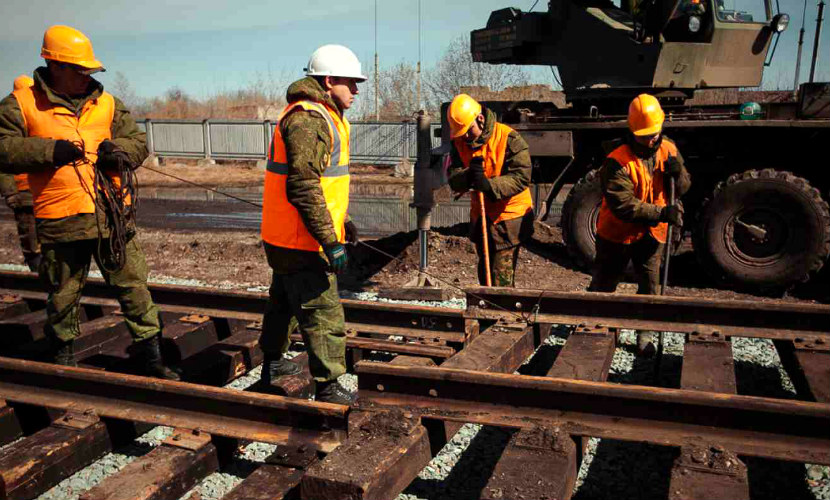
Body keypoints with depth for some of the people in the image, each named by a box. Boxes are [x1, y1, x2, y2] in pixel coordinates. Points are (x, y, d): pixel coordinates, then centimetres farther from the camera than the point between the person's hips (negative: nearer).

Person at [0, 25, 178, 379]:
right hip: (61, 223, -2)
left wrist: (118, 149, -10)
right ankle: (63, 356, 35)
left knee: (134, 288, 5)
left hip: (112, 217, 2)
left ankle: (150, 357, 17)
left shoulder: (106, 104, 11)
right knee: (63, 297, 13)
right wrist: (49, 150, -16)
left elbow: (138, 143, 12)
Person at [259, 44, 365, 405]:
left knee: (284, 302, 25)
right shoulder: (307, 119, -20)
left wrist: (343, 219, 25)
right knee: (323, 315, -3)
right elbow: (303, 188, -27)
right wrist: (330, 242, -26)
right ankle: (328, 389, 9)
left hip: (287, 238, 11)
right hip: (302, 241, -11)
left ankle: (272, 364, 44)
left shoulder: (325, 117, 15)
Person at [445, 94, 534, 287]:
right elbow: (453, 180, -9)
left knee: (502, 276, -9)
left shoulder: (509, 138, -17)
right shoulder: (460, 142, -1)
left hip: (509, 215, -6)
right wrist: (469, 175, -31)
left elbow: (521, 177, -23)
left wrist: (491, 185, -36)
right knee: (485, 272, 19)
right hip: (481, 216, 6)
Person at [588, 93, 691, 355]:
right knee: (603, 284, 11)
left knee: (650, 286, 10)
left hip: (652, 233, 5)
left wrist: (677, 173, -19)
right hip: (617, 233, -4)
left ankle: (644, 334, 24)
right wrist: (661, 213, -36)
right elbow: (623, 205, -29)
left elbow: (683, 189, 3)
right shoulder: (618, 161, -23)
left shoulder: (668, 150, -2)